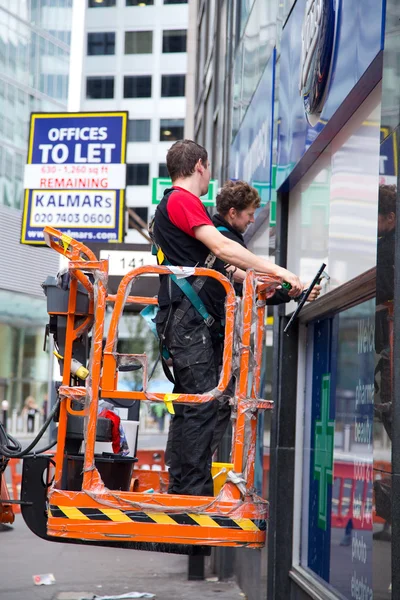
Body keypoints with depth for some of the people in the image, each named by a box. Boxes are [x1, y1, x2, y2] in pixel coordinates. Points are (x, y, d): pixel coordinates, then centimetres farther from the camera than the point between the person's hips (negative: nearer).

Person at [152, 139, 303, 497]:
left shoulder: (177, 203, 27)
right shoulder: (182, 200, -6)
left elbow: (212, 264, 28)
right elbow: (222, 248, -16)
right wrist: (276, 270, -14)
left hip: (197, 323, 11)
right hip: (188, 319, -11)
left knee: (190, 409, 10)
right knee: (202, 407, -13)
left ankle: (180, 492, 13)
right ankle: (195, 494, -13)